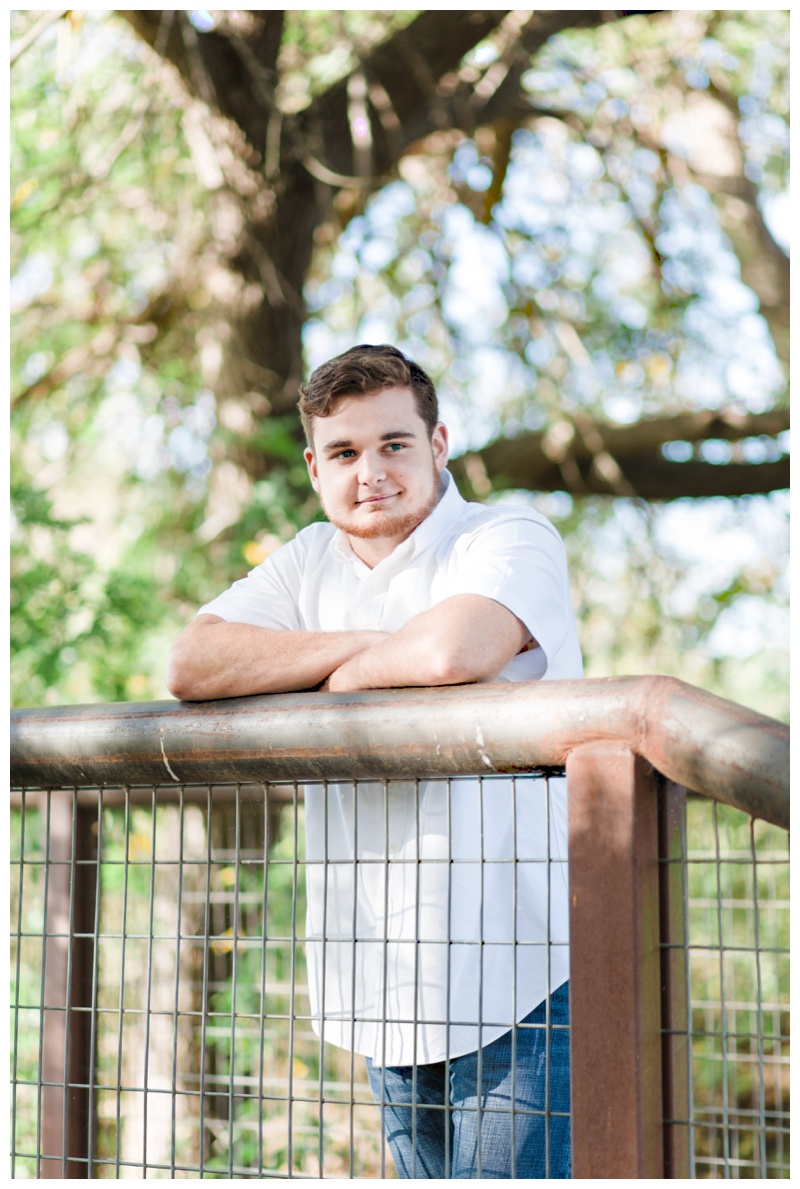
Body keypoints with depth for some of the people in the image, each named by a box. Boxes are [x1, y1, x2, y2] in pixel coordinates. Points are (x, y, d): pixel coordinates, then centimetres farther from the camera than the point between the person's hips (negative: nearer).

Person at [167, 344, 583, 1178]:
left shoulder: (512, 539, -7)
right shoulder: (311, 561, 12)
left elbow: (453, 651, -29)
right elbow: (191, 667, -3)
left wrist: (350, 673, -8)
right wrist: (366, 642, -11)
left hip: (515, 974, -6)